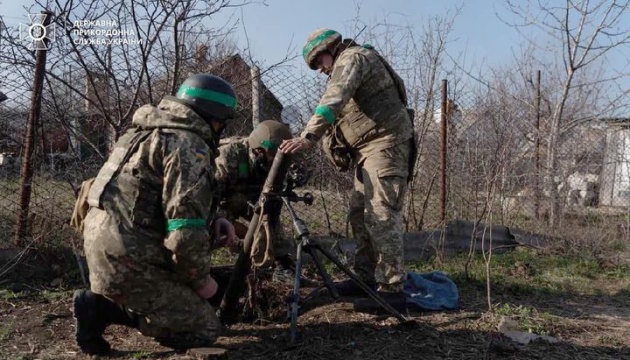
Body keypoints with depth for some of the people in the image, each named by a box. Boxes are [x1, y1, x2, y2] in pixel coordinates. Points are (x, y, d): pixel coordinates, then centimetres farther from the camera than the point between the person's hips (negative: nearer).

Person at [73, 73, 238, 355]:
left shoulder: (152, 131, 16)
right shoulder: (189, 144, -15)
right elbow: (186, 232, -23)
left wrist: (211, 222, 19)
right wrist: (201, 279, -7)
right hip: (125, 257, -10)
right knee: (205, 329, -1)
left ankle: (106, 299, 11)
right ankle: (102, 307, -2)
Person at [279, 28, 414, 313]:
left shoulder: (352, 58, -7)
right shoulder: (349, 64, 26)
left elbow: (333, 101, -24)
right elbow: (345, 108, 19)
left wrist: (308, 137, -34)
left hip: (385, 143, -11)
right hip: (368, 150, 11)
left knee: (381, 216, -13)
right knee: (359, 214, 10)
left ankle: (392, 289, -10)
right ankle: (366, 277, 18)